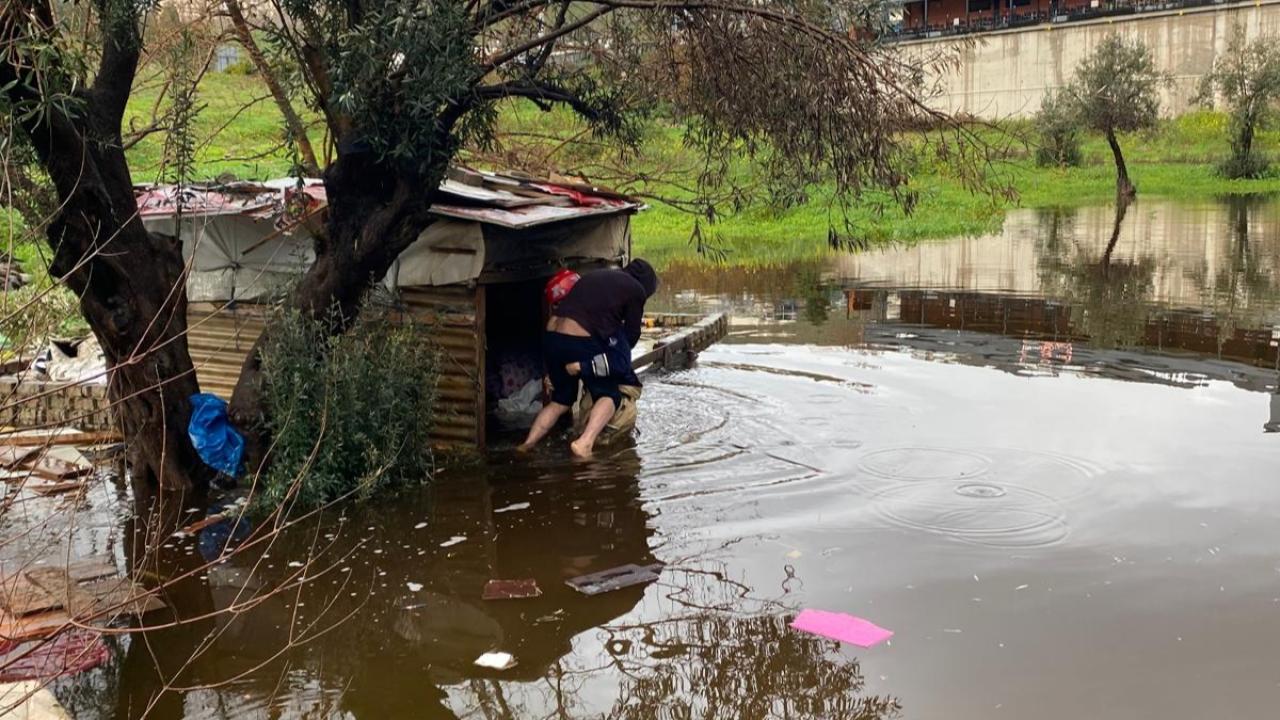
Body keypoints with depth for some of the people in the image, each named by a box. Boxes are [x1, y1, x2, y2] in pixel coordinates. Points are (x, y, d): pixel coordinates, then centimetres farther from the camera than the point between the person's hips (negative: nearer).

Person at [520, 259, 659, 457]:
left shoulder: (595, 277, 25)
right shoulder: (635, 289, 7)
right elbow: (631, 336, 12)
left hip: (551, 335, 6)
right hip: (579, 341, -6)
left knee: (561, 399, 23)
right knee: (609, 395, 9)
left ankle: (527, 444, 16)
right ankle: (584, 443, -11)